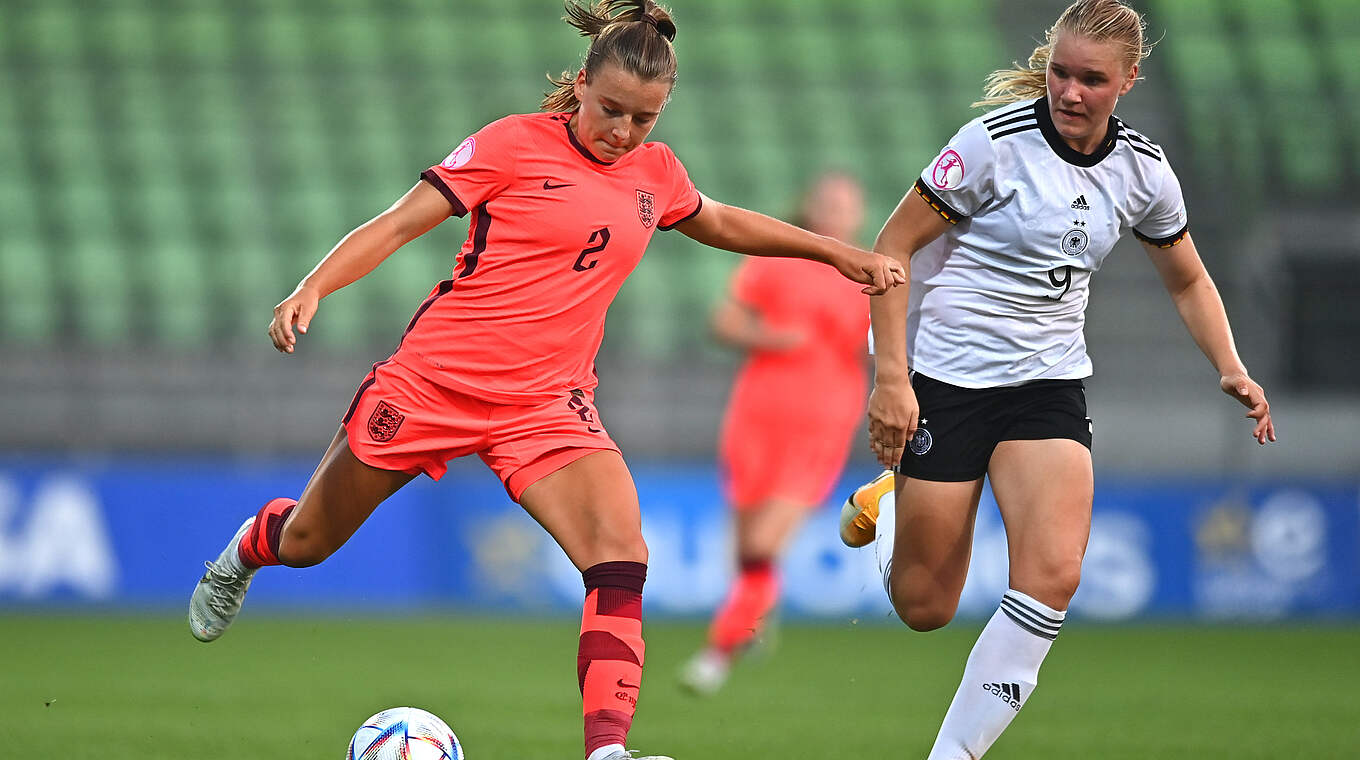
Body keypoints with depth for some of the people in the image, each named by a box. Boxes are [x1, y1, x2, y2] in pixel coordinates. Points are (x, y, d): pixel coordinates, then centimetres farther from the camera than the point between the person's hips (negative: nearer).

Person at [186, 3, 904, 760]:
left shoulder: (655, 173, 7)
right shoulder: (515, 144, -8)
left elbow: (722, 223, 30)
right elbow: (397, 224, -9)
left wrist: (838, 252, 29)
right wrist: (312, 289, -22)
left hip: (547, 405, 3)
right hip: (435, 378, -3)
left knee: (620, 554, -23)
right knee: (307, 543, 13)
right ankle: (247, 549, 51)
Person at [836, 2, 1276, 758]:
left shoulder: (1144, 171, -1)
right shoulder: (996, 141, -16)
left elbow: (1189, 280, 16)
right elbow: (892, 248, -11)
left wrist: (1232, 370, 0)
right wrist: (891, 379, -17)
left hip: (1049, 382, 4)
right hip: (945, 376, -3)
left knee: (1054, 576, -19)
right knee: (924, 608, 2)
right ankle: (885, 503, 36)